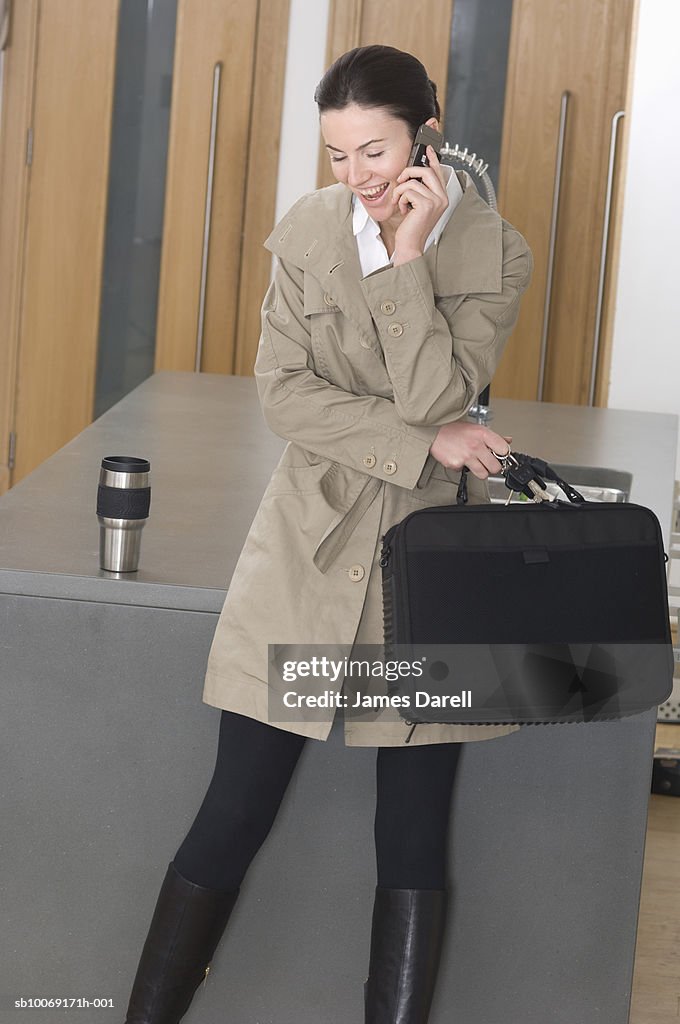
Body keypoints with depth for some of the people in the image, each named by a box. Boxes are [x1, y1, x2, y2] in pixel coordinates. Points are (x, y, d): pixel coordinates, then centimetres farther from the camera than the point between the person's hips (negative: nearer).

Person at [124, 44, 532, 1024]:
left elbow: (433, 399, -14)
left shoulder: (495, 253, -3)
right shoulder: (310, 228, 1)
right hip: (310, 541, 1)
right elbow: (284, 393, -5)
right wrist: (421, 444, -13)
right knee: (232, 819, 0)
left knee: (414, 845, 3)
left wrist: (408, 258, -18)